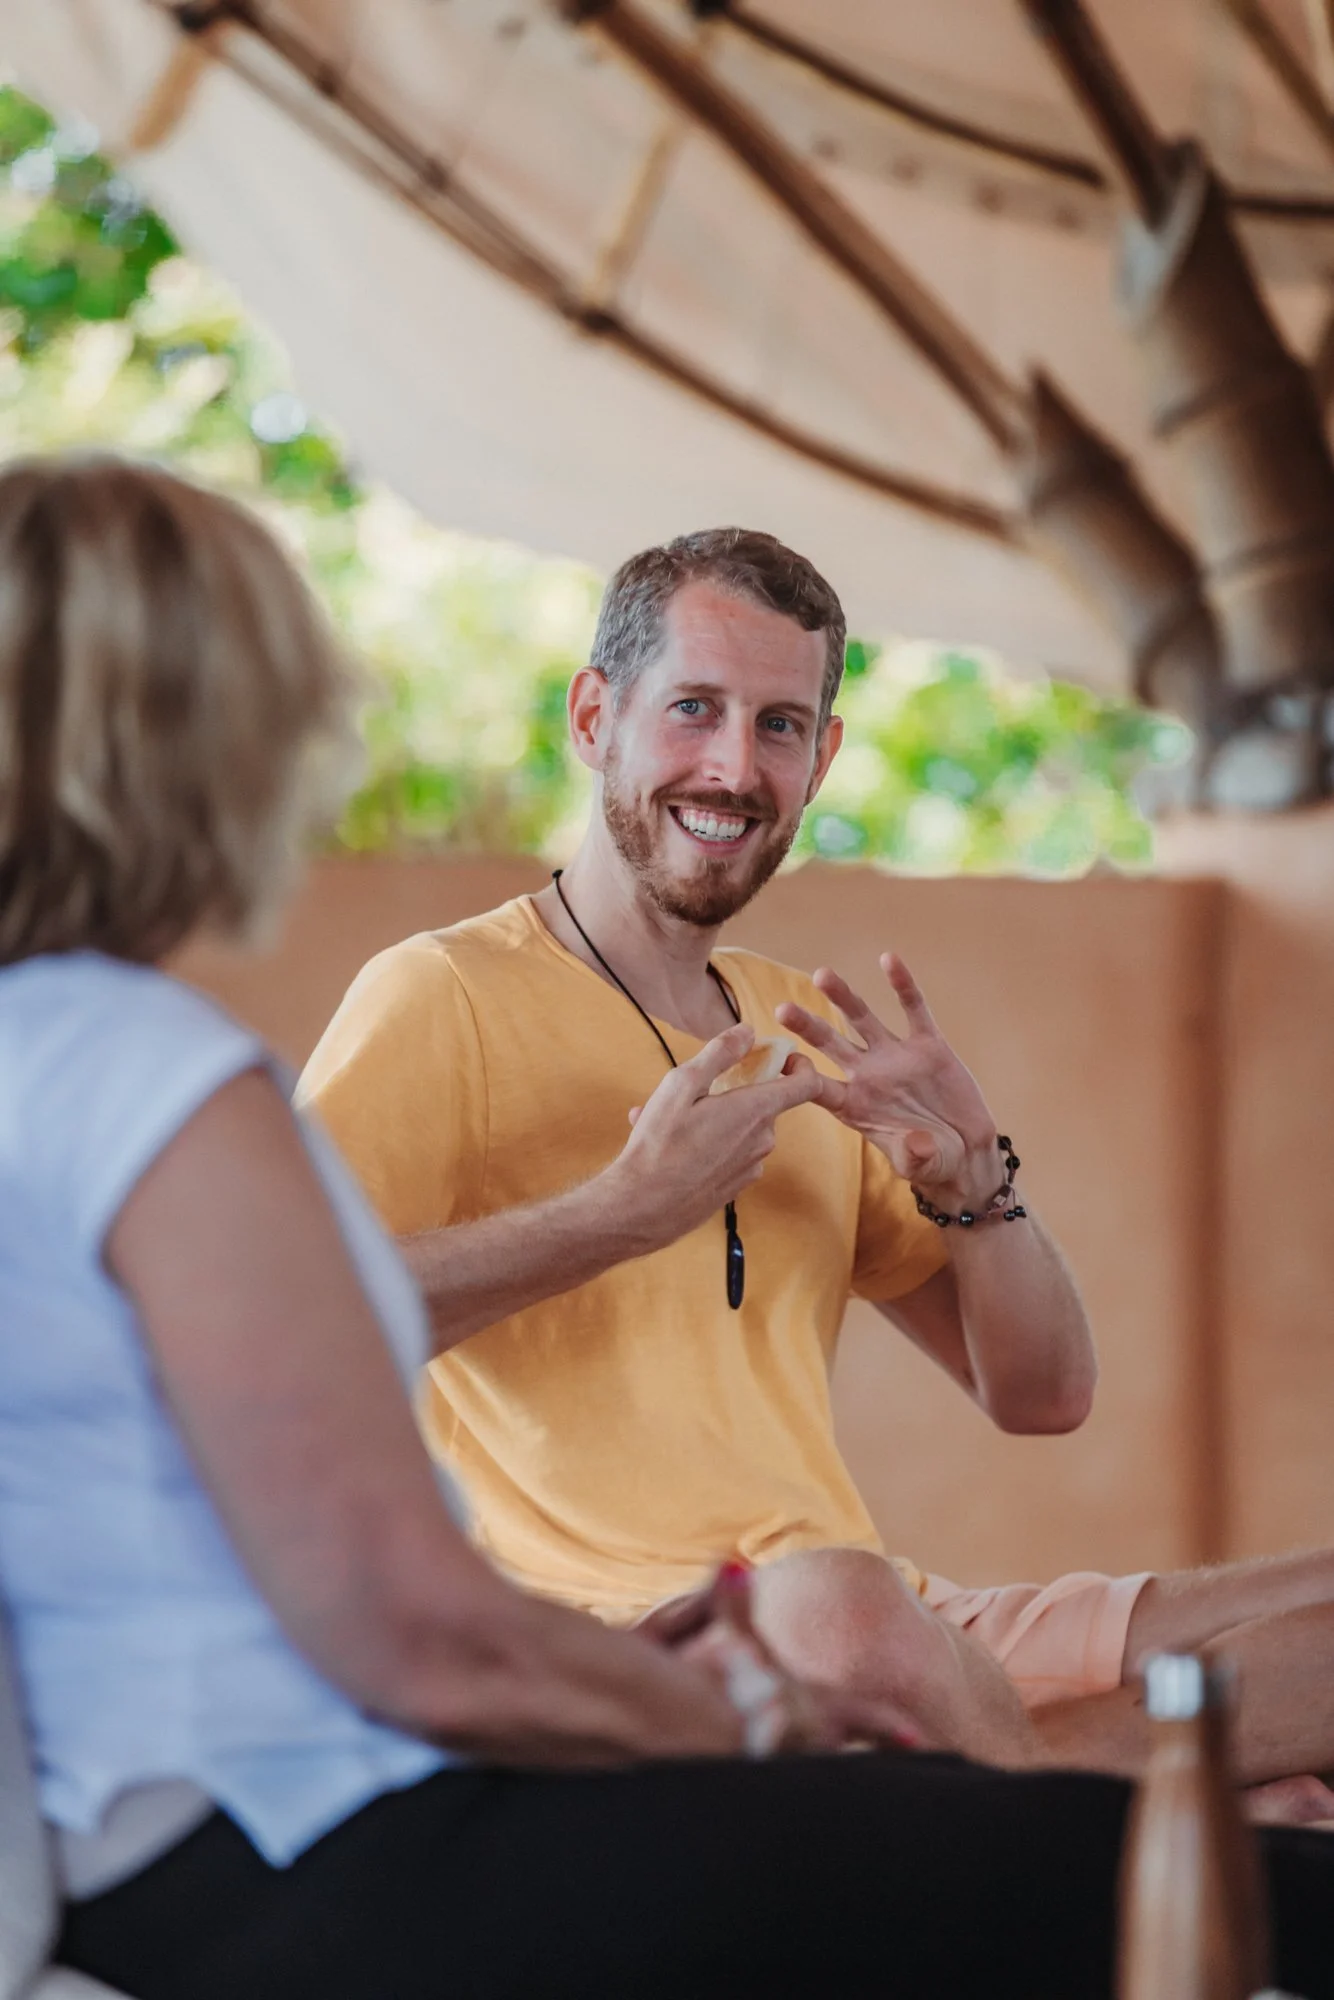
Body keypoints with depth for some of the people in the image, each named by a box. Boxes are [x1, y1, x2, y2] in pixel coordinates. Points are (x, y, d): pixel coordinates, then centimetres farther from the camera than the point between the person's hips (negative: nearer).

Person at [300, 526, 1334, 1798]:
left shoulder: (800, 1039, 21)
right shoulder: (441, 1000, 0)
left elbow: (1042, 1395, 22)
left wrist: (970, 1180, 3)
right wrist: (628, 1209, -18)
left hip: (902, 1638, 6)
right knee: (839, 1605, -39)